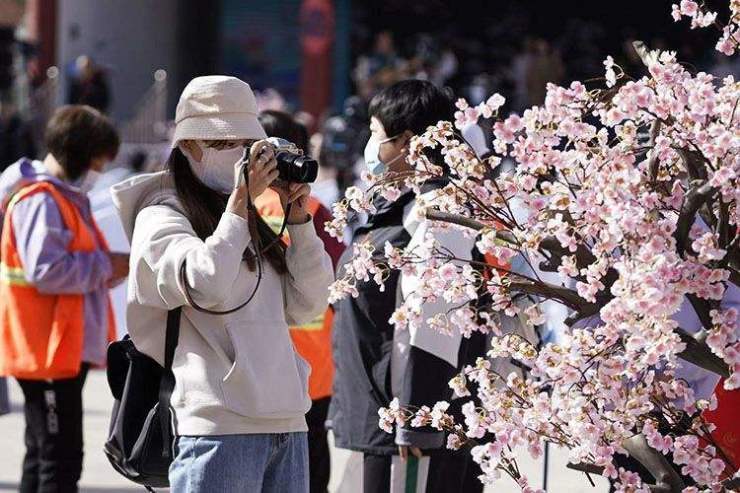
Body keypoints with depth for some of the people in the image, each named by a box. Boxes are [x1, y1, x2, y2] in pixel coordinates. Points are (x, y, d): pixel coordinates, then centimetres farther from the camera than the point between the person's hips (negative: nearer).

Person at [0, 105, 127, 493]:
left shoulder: (67, 196, 17)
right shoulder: (40, 201, -16)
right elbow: (45, 271, -25)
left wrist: (108, 269, 7)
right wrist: (106, 265, -15)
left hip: (66, 348, 11)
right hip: (49, 349, -11)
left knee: (44, 456, 15)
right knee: (61, 460, -11)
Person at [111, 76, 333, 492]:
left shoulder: (253, 225, 21)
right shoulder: (161, 220, 0)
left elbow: (307, 306, 15)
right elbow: (207, 287, -19)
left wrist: (299, 218, 8)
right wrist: (239, 200, -13)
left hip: (286, 422, 7)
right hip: (220, 426, -7)